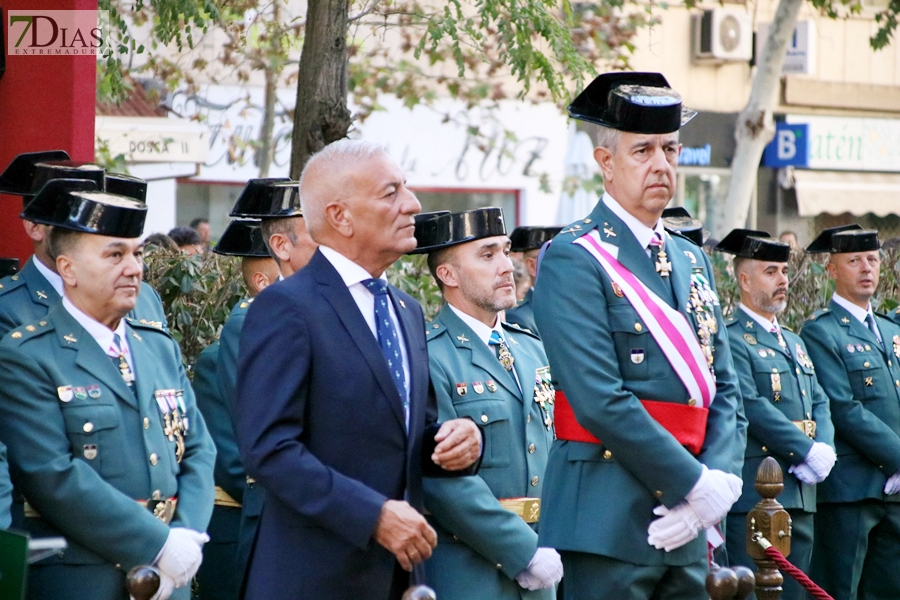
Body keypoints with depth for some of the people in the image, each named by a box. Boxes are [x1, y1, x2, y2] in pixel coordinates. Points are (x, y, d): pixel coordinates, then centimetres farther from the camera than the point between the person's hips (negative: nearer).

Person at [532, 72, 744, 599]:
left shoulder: (692, 261, 17)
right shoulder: (572, 260, -7)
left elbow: (725, 389, 13)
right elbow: (600, 402, -16)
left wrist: (722, 479, -5)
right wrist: (695, 483, -14)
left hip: (686, 523, 7)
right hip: (610, 521, -7)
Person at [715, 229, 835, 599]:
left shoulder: (794, 342, 22)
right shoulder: (730, 339, -7)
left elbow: (819, 403, 16)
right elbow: (751, 406, -17)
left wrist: (825, 450, -4)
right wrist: (809, 451, -16)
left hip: (801, 494, 8)